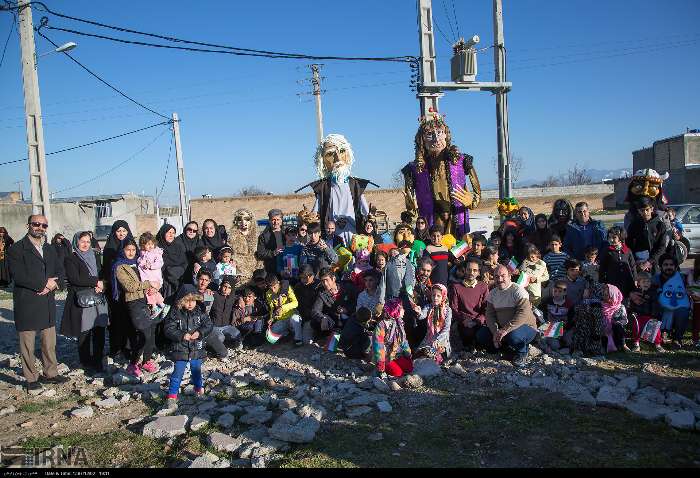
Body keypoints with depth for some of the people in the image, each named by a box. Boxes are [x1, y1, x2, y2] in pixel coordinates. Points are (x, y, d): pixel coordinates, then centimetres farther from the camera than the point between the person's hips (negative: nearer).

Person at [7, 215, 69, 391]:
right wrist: (44, 283, -15)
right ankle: (31, 378, 16)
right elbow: (18, 275, -17)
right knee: (27, 344, 5)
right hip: (26, 305, -6)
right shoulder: (16, 249, -6)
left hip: (48, 304, 6)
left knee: (50, 343, 12)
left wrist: (54, 283, -10)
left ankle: (50, 373, 24)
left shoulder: (50, 249, 15)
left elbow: (60, 271, 11)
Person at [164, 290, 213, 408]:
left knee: (196, 370, 19)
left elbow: (208, 325, -2)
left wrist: (200, 333, -19)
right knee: (178, 373, 1)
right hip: (180, 348, -3)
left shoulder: (200, 312, -3)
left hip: (197, 349, 3)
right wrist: (182, 335, -24)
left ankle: (199, 388, 43)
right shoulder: (175, 313, -11)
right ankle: (172, 395, 13)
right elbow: (169, 330, -12)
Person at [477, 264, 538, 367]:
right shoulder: (492, 293, 5)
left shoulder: (518, 291, -15)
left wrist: (505, 330, -34)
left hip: (526, 327, -6)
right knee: (481, 336, -11)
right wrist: (495, 332, -18)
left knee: (513, 336, -37)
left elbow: (523, 314, -28)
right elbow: (490, 315, 1)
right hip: (502, 329, 6)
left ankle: (522, 352, -2)